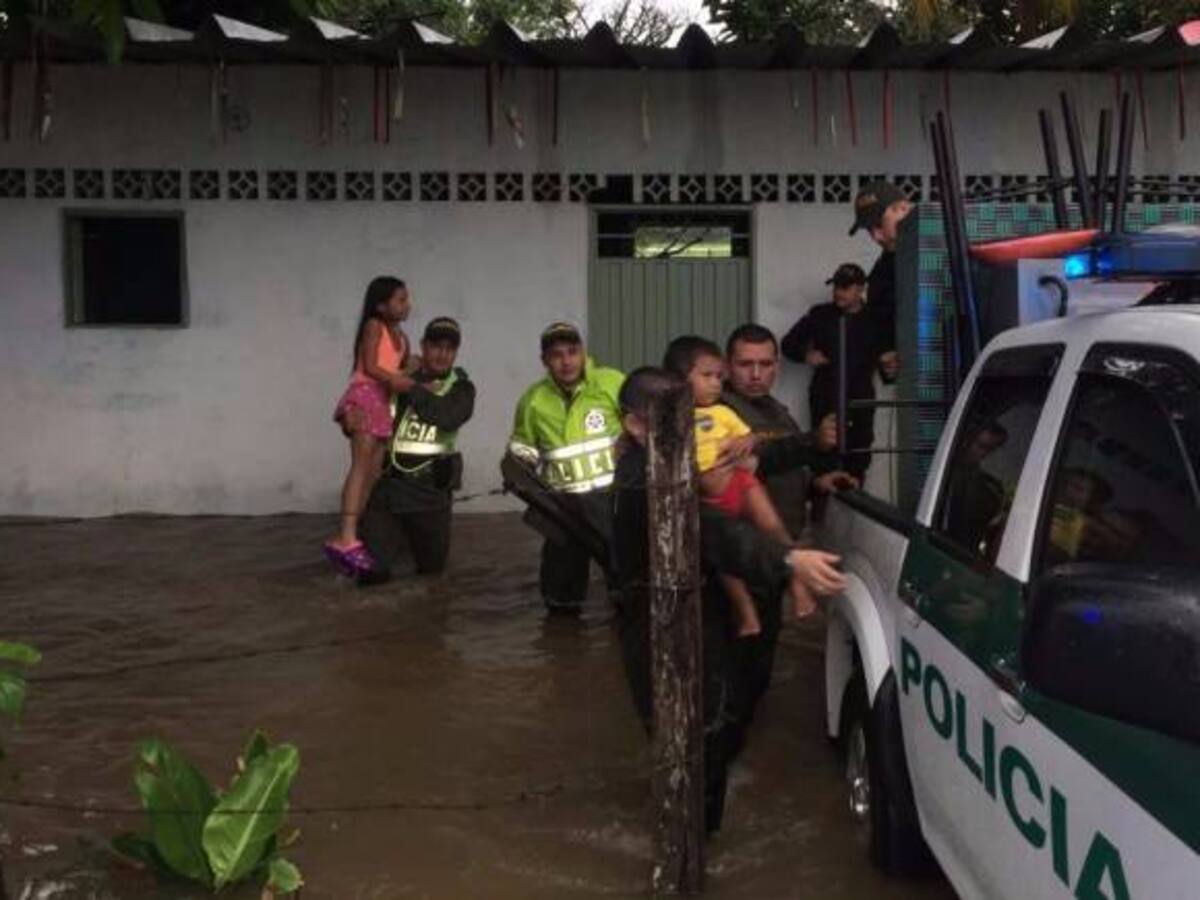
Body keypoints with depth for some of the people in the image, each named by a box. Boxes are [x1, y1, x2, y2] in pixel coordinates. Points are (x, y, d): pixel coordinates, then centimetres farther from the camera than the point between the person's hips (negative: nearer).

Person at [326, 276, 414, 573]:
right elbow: (370, 367, -12)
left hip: (382, 403, 9)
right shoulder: (374, 326, -1)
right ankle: (347, 538, -28)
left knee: (374, 473, 4)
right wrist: (395, 380, -23)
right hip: (364, 396, -9)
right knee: (361, 466, -20)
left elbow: (403, 372, 19)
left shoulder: (401, 337, 22)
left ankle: (351, 538, 5)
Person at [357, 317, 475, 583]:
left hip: (430, 490, 0)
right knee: (372, 572, -8)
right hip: (388, 484, 0)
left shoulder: (461, 388, 1)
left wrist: (410, 388, -20)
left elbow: (449, 417, -20)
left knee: (432, 567, 14)